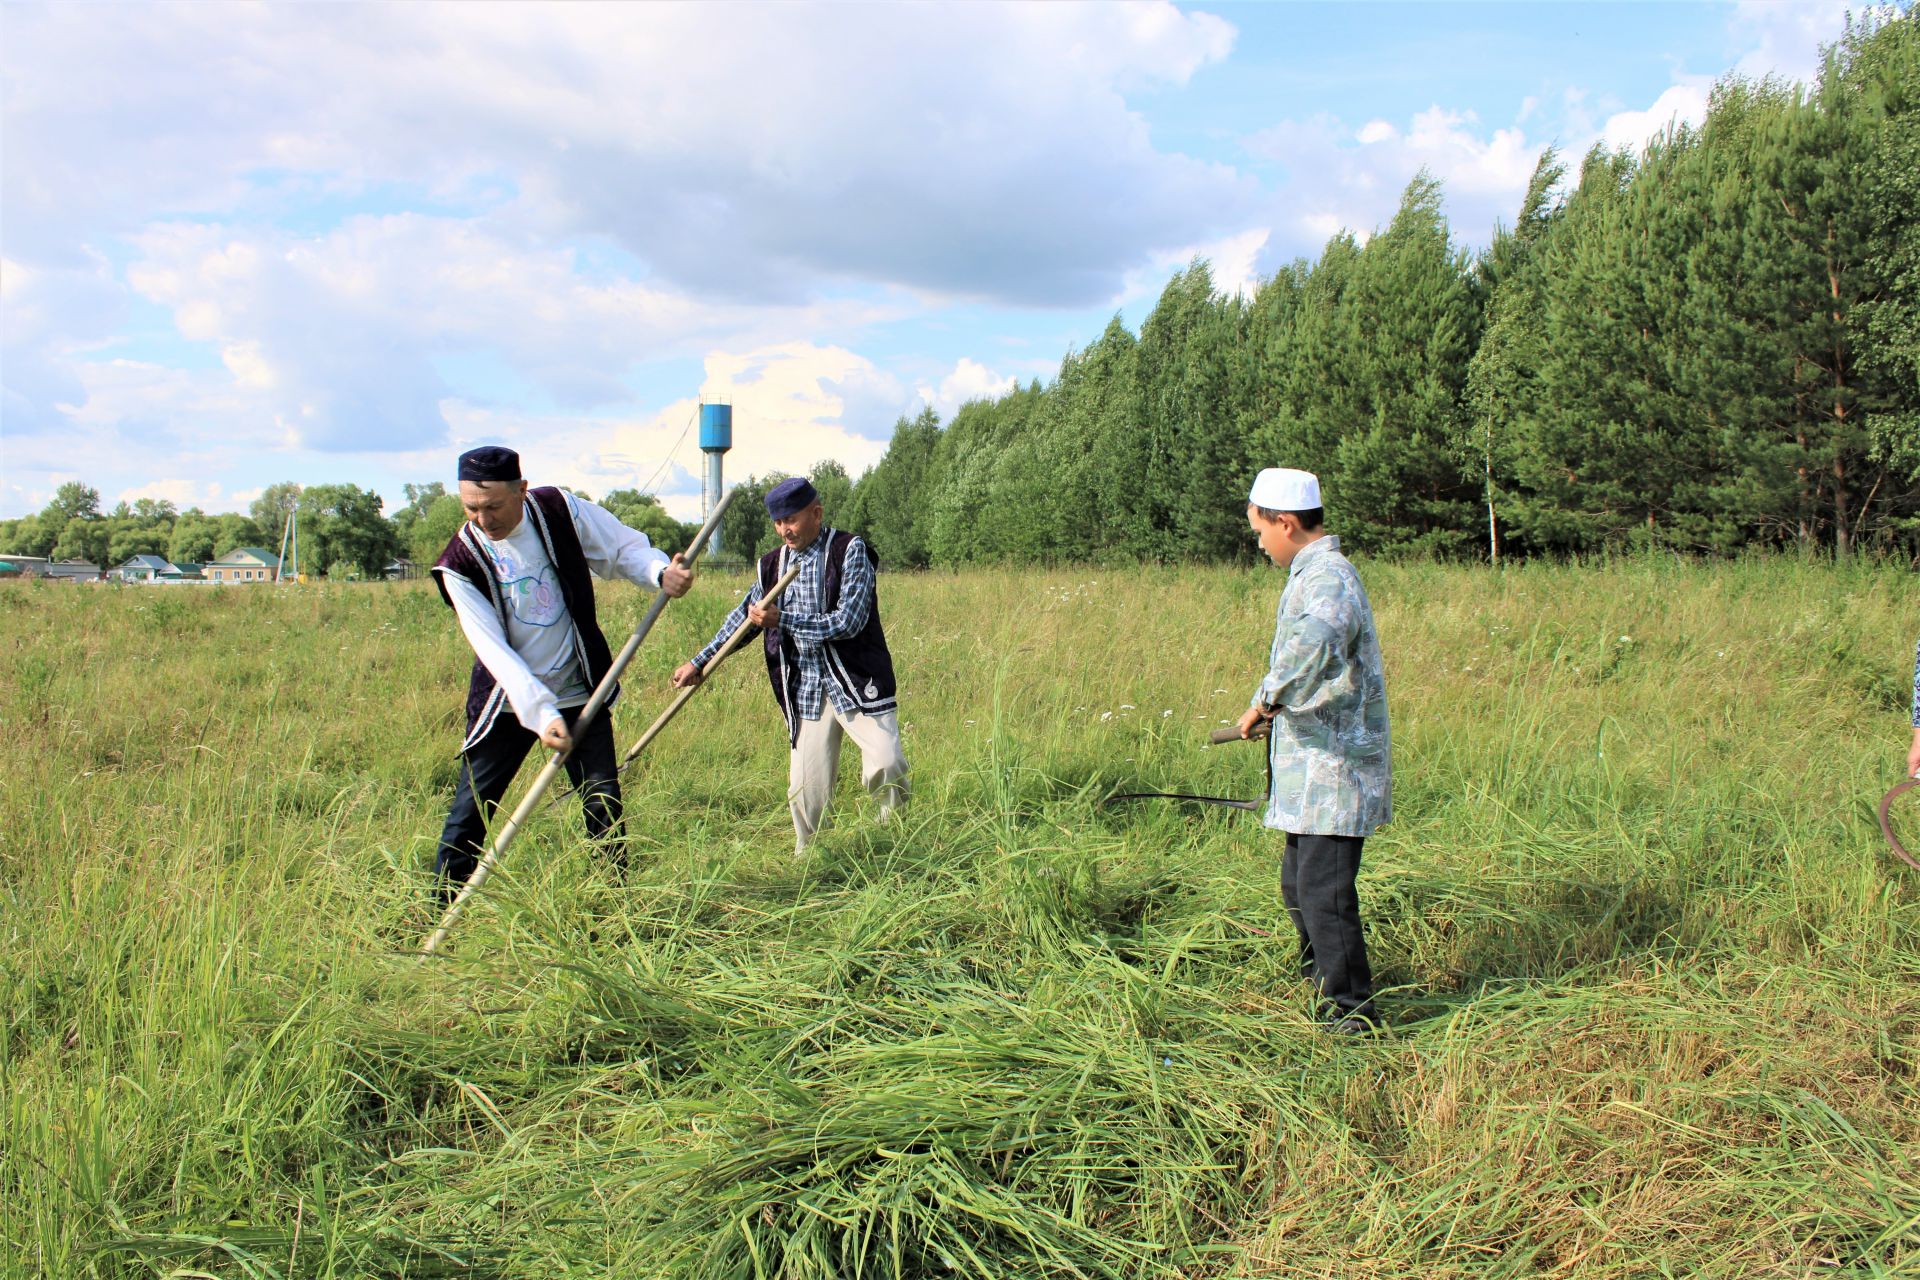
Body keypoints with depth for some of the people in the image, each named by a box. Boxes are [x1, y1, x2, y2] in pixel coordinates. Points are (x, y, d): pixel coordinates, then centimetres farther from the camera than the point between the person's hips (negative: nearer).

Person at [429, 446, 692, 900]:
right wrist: (540, 713, -28)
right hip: (507, 702, -1)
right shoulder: (460, 563, -12)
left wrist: (661, 571, -24)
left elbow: (622, 546, -1)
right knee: (469, 811, 1)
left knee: (604, 806, 3)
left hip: (580, 694, 1)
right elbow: (493, 648, -18)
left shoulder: (560, 509, -8)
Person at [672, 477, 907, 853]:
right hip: (805, 691, 4)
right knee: (805, 787, 3)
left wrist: (782, 619, -20)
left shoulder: (850, 550, -7)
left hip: (857, 683, -4)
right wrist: (700, 662, 17)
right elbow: (743, 617, 21)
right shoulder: (774, 563, 10)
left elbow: (848, 621, -17)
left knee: (885, 765, -17)